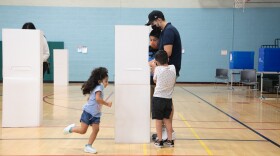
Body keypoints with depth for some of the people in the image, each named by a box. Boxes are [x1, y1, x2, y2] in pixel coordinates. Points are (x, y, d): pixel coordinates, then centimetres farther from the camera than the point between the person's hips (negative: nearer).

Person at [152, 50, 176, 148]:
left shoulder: (157, 69, -11)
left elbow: (155, 81, 5)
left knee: (158, 120, 5)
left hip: (158, 98, -4)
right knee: (167, 119, 15)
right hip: (168, 98, 4)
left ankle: (159, 141, 8)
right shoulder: (173, 68, -2)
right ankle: (170, 140, 17)